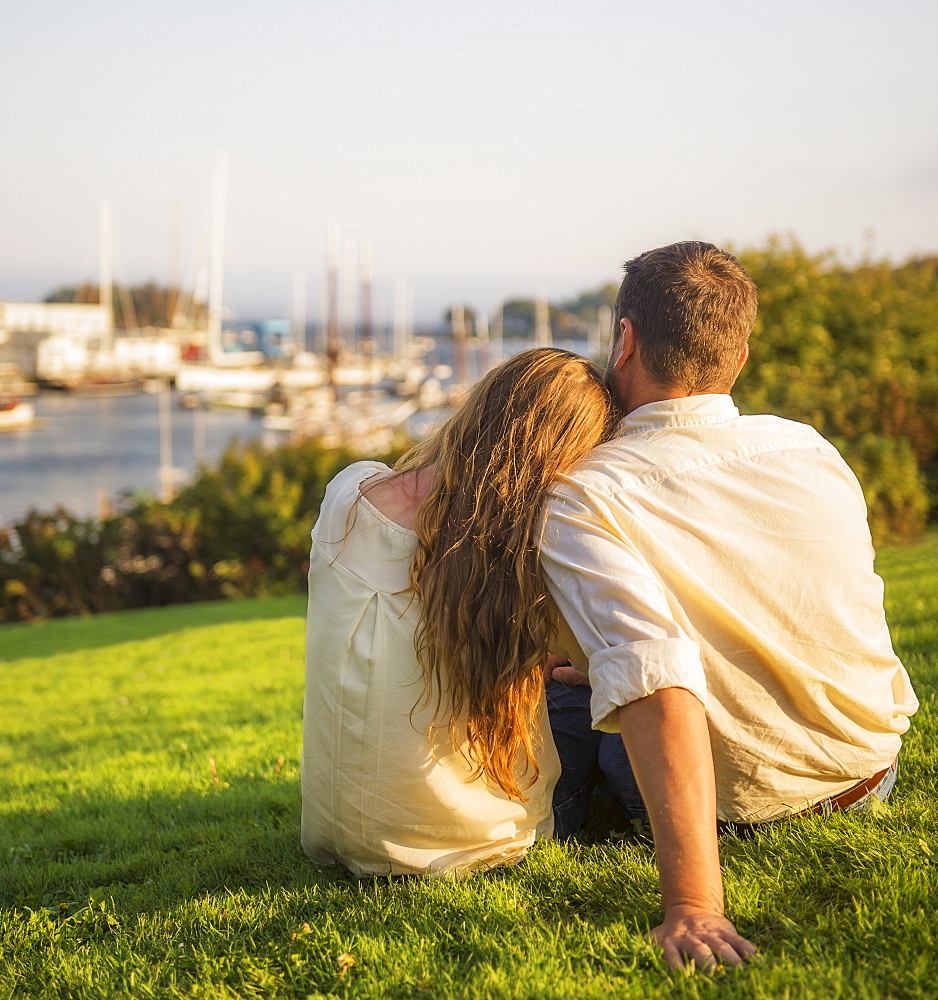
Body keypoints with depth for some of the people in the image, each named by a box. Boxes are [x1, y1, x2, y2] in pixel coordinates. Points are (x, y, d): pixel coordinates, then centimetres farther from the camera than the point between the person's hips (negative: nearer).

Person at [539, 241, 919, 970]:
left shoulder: (583, 500, -22)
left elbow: (657, 687, -35)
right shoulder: (811, 449, -3)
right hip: (872, 771, 5)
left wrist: (693, 905, -39)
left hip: (741, 802, -5)